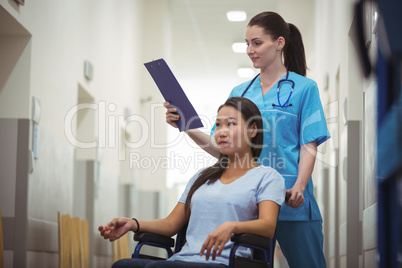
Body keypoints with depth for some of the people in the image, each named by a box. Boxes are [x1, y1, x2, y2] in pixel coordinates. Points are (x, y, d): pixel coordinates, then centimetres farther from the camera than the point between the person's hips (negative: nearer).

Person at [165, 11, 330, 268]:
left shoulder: (303, 88, 3)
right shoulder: (240, 92, 15)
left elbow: (309, 146, -4)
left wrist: (299, 187, -20)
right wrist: (187, 127, -6)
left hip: (291, 201, -4)